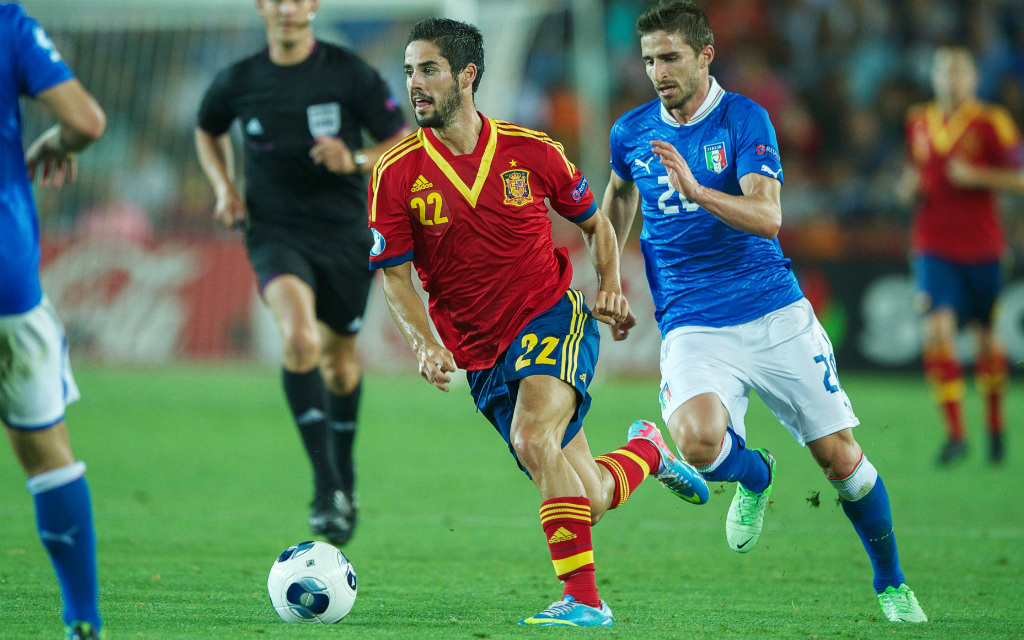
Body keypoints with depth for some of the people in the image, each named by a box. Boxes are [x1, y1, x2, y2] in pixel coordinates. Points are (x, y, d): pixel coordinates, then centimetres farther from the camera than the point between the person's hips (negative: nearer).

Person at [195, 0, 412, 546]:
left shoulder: (349, 74, -7)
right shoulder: (238, 82, -2)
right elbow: (208, 132, 20)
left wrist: (356, 161, -22)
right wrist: (224, 187, 3)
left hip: (345, 234, 1)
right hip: (275, 232, -1)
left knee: (340, 363, 13)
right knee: (299, 338, -28)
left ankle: (345, 474, 43)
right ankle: (326, 485, -25)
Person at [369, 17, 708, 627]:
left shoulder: (530, 150, -5)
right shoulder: (397, 173, -6)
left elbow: (596, 222, 10)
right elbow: (395, 275, -3)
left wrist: (611, 288, -6)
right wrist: (426, 344, -19)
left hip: (554, 316, -3)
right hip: (482, 354, 3)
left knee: (533, 436, -32)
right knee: (588, 501, 4)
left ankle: (584, 599, -26)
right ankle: (646, 451, 41)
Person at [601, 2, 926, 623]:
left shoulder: (744, 119, -5)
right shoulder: (631, 132, 6)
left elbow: (768, 218, -19)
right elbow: (620, 197, 30)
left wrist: (696, 191, -33)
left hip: (777, 315, -1)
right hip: (693, 328, 1)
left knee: (840, 455, -2)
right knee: (698, 438, -28)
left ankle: (892, 584, 23)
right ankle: (754, 477, 9)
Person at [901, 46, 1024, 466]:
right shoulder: (918, 123, 7)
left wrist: (976, 176, -19)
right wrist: (910, 185, 1)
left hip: (981, 249, -2)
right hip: (934, 246, 2)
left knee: (987, 337, 11)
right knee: (938, 330, -16)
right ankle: (955, 434, -13)